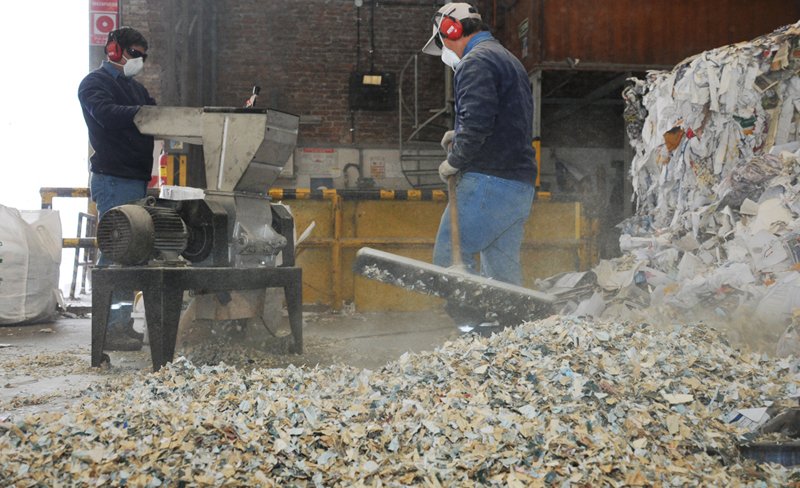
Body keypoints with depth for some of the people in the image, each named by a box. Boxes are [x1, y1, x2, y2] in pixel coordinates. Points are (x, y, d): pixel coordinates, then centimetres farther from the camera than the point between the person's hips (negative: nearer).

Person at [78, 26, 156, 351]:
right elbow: (107, 114, -22)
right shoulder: (95, 83, -2)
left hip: (137, 181, 8)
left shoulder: (135, 89, 23)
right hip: (113, 180, -8)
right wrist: (151, 113, -32)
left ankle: (124, 323, 15)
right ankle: (109, 329, -9)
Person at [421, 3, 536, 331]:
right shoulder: (509, 61, 25)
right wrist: (460, 137, 14)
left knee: (449, 257, -6)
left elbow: (477, 122, -22)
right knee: (502, 266, 10)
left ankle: (478, 329, -13)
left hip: (489, 180, -10)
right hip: (521, 184, 10)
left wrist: (454, 161, -8)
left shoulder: (475, 62, -7)